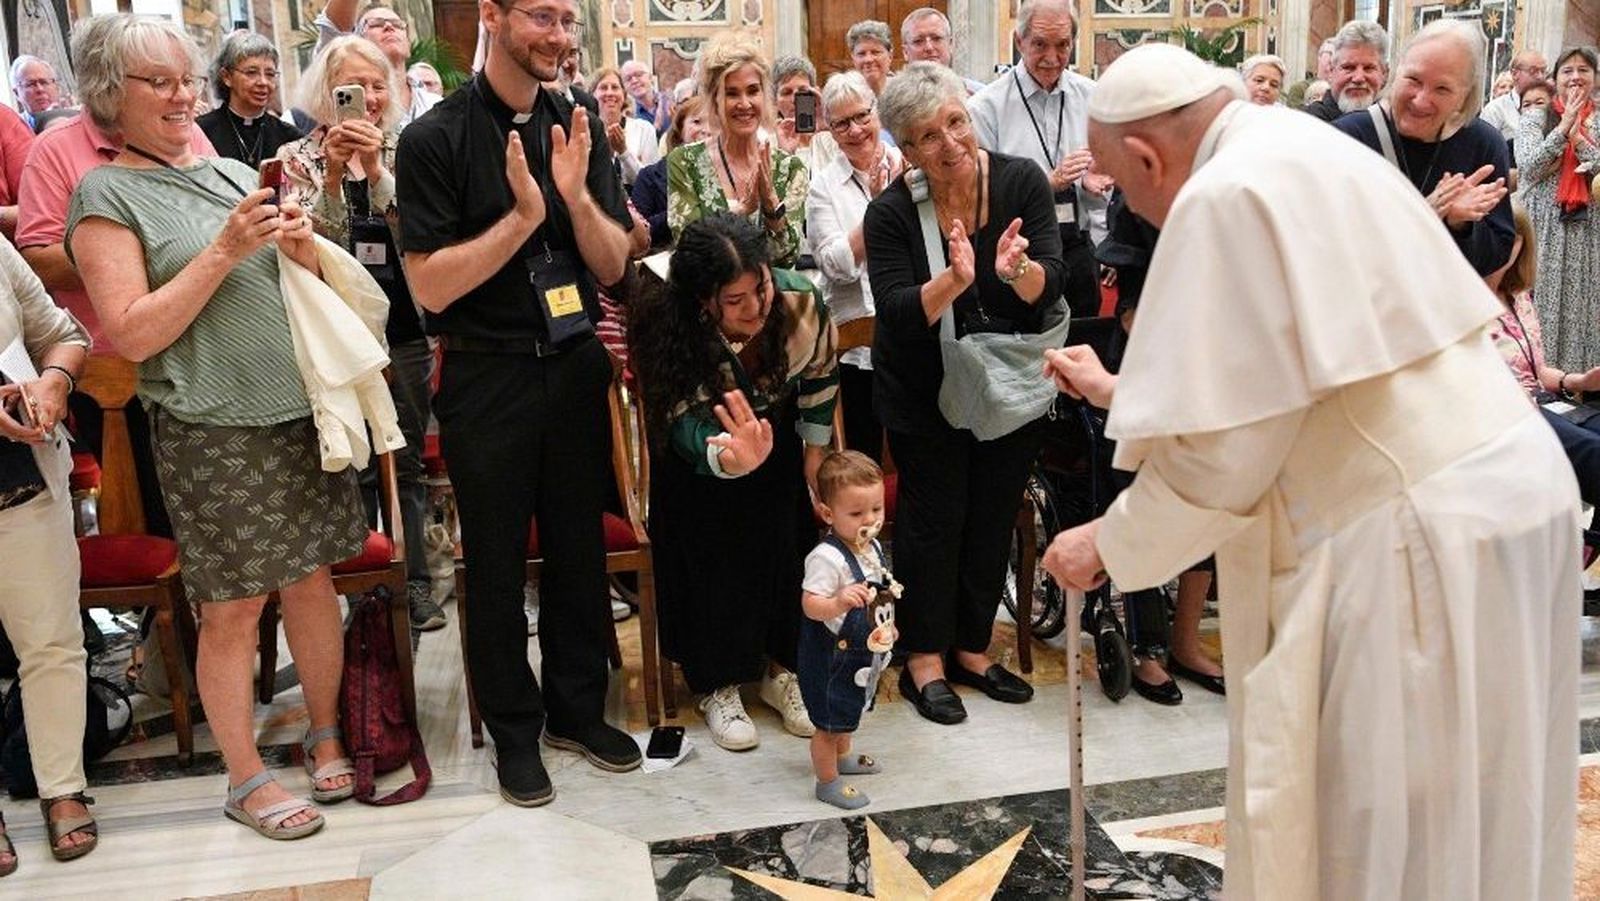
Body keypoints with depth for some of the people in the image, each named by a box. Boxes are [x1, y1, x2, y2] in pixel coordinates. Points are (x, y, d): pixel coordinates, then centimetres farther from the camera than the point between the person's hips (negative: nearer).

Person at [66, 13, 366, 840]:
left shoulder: (234, 173, 11)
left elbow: (311, 293, 17)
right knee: (233, 609, 4)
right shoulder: (105, 194, -4)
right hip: (212, 431, -5)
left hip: (300, 409, 5)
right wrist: (225, 250, -17)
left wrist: (305, 252, -5)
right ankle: (245, 778, 19)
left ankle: (327, 735, 29)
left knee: (312, 580, 12)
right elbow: (132, 335, -12)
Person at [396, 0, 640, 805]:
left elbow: (613, 265, 2)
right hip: (486, 376, -4)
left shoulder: (580, 129, 3)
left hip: (575, 366, 4)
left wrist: (576, 194, -16)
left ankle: (578, 708, 32)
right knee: (497, 559, 9)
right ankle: (514, 728, 26)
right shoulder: (434, 140, -10)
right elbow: (431, 285, -15)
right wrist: (524, 214, -23)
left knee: (581, 543, 14)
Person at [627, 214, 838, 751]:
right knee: (713, 553, -14)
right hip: (700, 452, -2)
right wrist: (732, 457, -66)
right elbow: (693, 429, -43)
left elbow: (819, 374, -8)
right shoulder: (671, 334, -37)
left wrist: (815, 451, 1)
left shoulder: (799, 299, -30)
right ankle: (717, 685, 5)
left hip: (776, 432, 3)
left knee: (787, 545, -8)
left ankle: (781, 669, 13)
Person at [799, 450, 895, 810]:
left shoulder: (872, 546, -1)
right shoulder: (826, 557, -29)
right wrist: (839, 603, -49)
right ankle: (827, 782, 22)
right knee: (829, 720, 6)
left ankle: (842, 757, 50)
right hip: (832, 654, -9)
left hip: (863, 651, 9)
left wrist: (886, 626, 17)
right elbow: (810, 604, -32)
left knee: (848, 711, 28)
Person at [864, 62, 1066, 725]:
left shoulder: (1021, 181, -10)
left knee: (994, 516, 11)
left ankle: (971, 649, 28)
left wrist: (1018, 271, -39)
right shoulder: (891, 213, -14)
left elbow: (1051, 284, -16)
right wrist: (953, 282, -41)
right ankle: (924, 659, 18)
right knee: (933, 516, 2)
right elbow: (898, 314, -22)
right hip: (925, 392, -2)